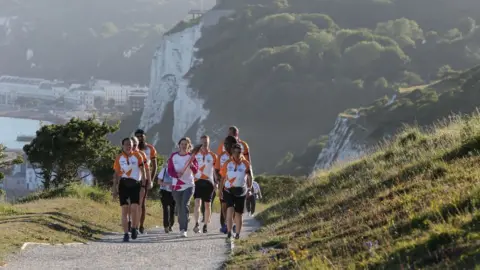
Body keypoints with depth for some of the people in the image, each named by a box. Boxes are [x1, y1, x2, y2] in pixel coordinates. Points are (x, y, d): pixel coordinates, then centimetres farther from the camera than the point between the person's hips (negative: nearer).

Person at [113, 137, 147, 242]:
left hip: (135, 184, -1)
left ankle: (134, 228, 9)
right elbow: (116, 173, 10)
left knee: (135, 208, -13)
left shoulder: (137, 156, 3)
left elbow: (142, 169, 5)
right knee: (124, 209, 0)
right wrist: (115, 186, 5)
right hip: (123, 184, 1)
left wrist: (144, 181, -3)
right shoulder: (119, 158, 6)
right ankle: (125, 234, 3)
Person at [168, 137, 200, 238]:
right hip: (176, 185, 2)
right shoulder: (173, 156, 5)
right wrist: (176, 174, -19)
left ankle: (184, 229, -19)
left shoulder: (191, 156, 1)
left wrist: (192, 165, -26)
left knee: (185, 206, -15)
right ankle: (182, 228, 19)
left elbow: (195, 171, -5)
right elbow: (170, 170, 2)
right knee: (179, 207, 7)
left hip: (188, 185, -2)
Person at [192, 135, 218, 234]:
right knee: (197, 202, -15)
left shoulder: (213, 156, 7)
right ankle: (196, 224, -23)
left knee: (207, 204, 6)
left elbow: (215, 170, 11)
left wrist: (216, 183, 5)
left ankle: (205, 225, 15)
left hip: (209, 182, 1)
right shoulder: (195, 154, 5)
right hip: (198, 181, -1)